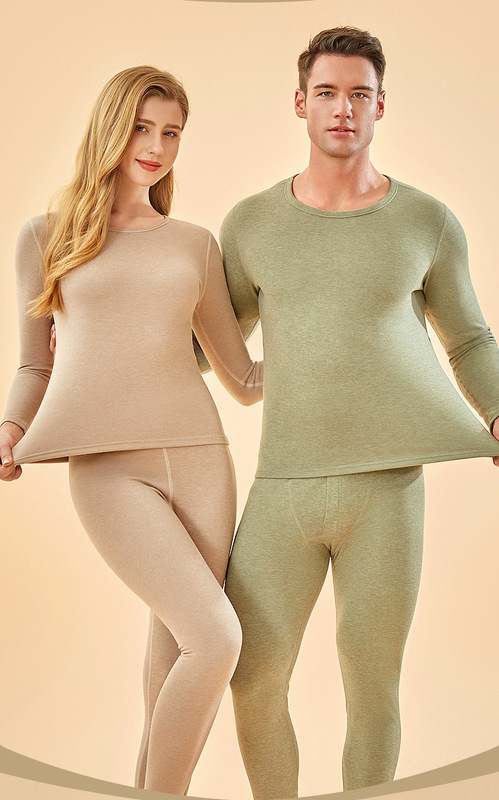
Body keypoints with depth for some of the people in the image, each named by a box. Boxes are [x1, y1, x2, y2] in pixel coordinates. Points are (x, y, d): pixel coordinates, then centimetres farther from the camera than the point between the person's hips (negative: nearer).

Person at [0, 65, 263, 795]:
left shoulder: (195, 245, 16)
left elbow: (244, 379, 17)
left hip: (198, 458, 3)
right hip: (108, 467, -3)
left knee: (180, 659, 5)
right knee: (217, 639, -15)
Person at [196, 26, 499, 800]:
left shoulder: (430, 224, 2)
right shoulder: (251, 224, 5)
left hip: (387, 489, -1)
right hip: (283, 490, 1)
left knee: (372, 689, 6)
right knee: (254, 684, 0)